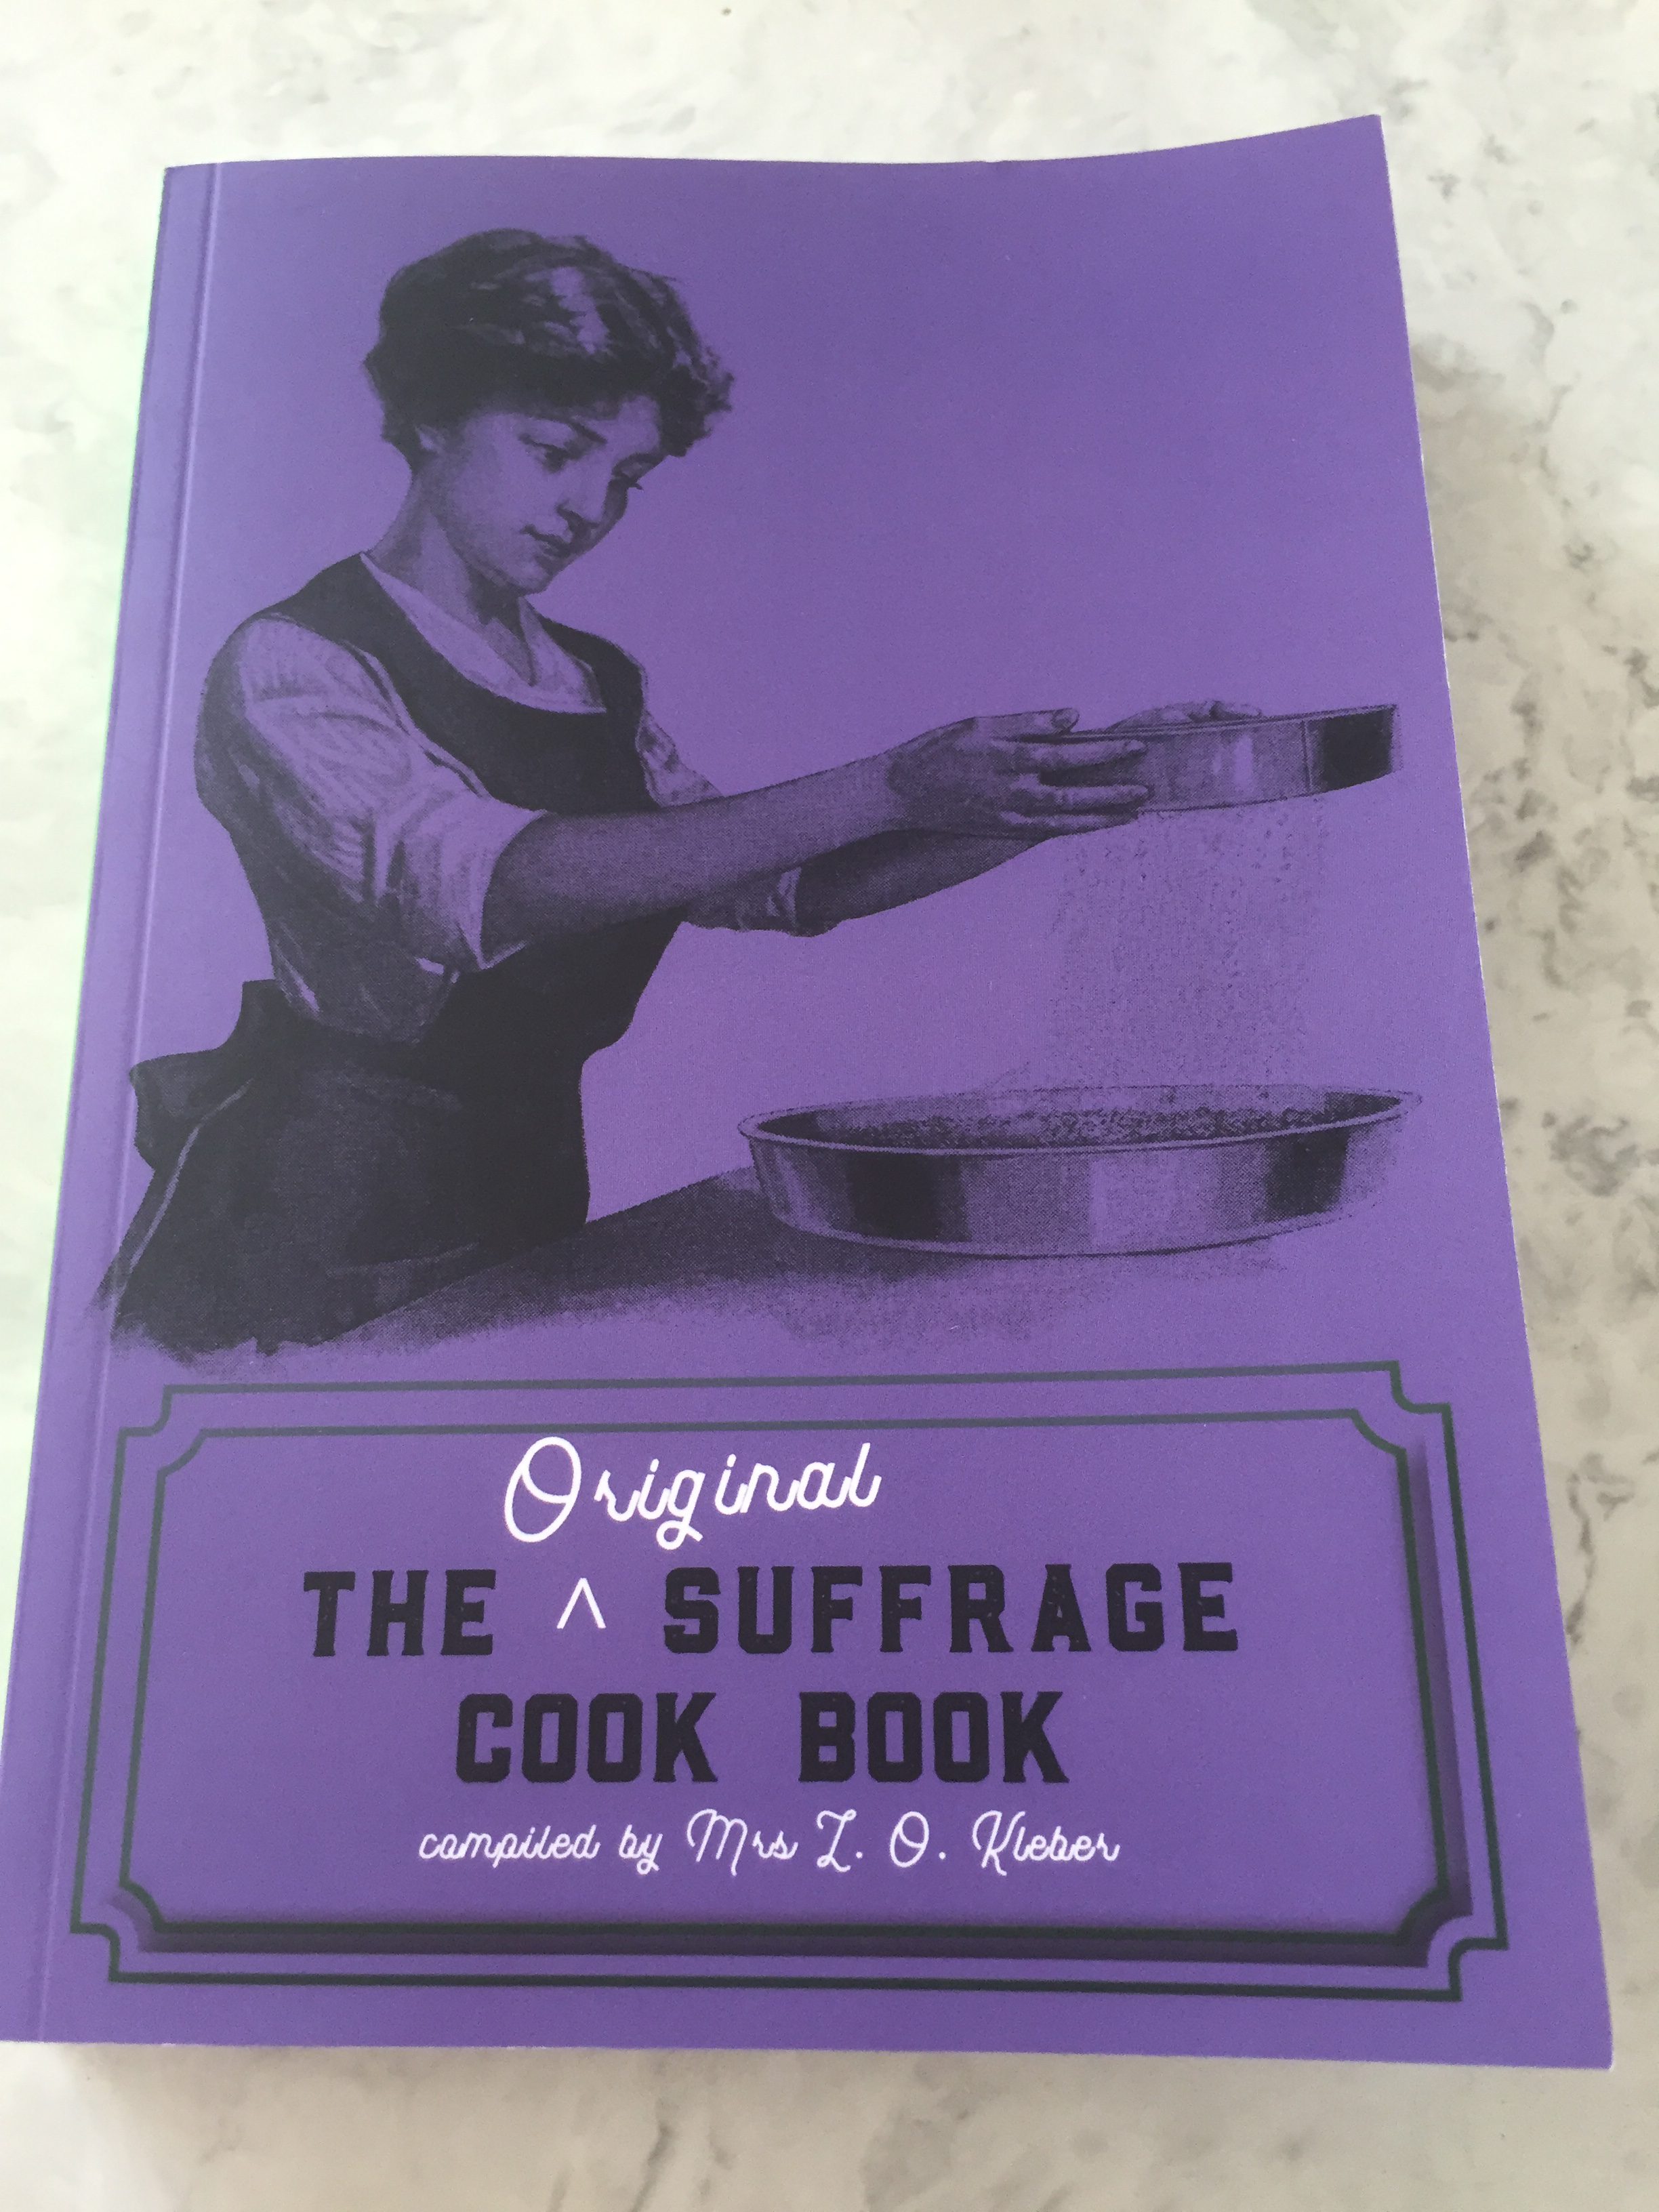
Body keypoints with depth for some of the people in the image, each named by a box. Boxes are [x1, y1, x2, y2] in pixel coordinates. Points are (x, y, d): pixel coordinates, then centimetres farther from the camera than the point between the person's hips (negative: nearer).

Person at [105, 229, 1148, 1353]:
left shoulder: (600, 683, 12)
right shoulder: (289, 664, -9)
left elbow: (778, 882, 5)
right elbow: (491, 882, -26)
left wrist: (1029, 807, -8)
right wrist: (886, 791, -29)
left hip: (533, 1192, 5)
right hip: (325, 1230, -5)